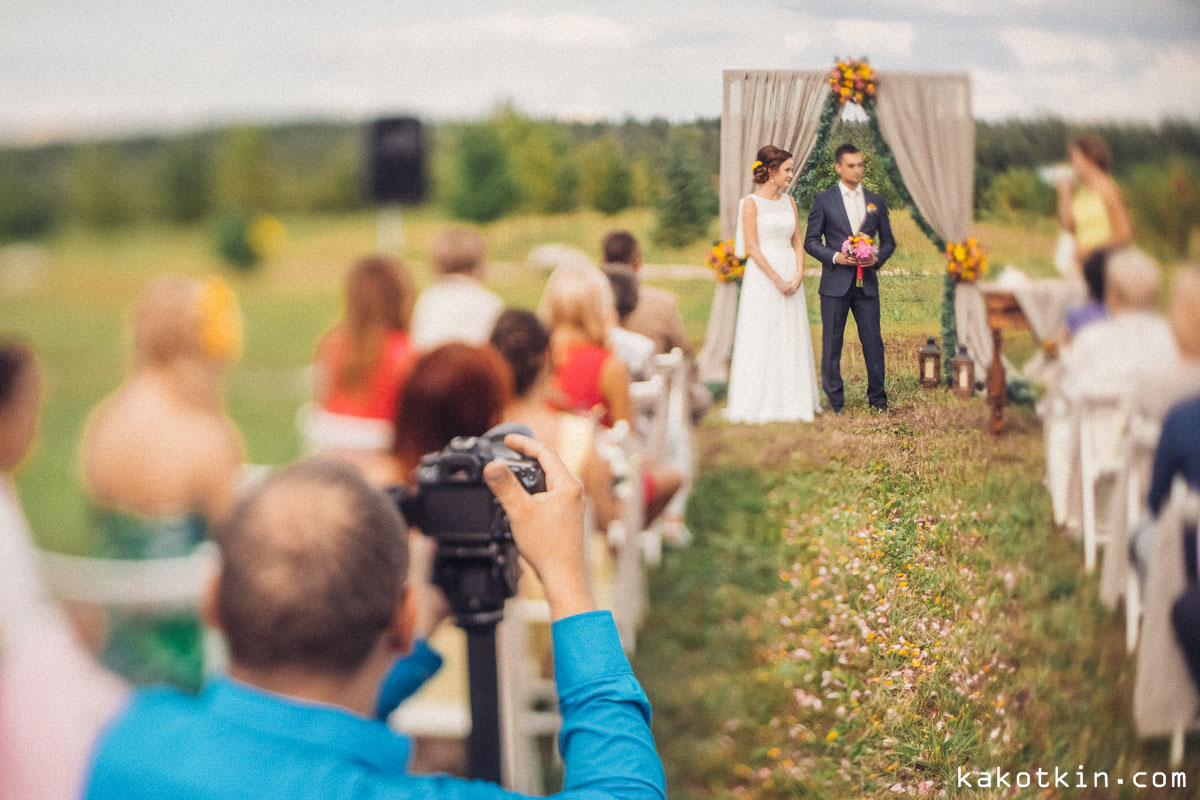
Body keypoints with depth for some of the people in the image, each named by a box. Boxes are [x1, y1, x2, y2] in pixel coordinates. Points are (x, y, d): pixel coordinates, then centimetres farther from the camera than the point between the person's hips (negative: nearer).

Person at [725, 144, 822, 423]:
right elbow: (752, 248, -11)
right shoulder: (751, 202, -6)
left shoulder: (789, 201, 12)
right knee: (763, 339, -3)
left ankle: (792, 401, 14)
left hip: (791, 276, 6)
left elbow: (798, 243, 11)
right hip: (763, 275, -6)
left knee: (792, 340, 7)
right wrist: (777, 280, -14)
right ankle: (761, 403, 3)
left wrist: (798, 275, -5)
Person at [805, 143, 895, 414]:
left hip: (867, 283, 2)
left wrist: (877, 258, -5)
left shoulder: (876, 201, 11)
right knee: (832, 343, 2)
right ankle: (834, 401, 10)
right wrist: (835, 257, -14)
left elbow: (888, 241, 15)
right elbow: (811, 241, 1)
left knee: (873, 341, 2)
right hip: (835, 283, -2)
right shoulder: (824, 200, 2)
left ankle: (878, 399, 11)